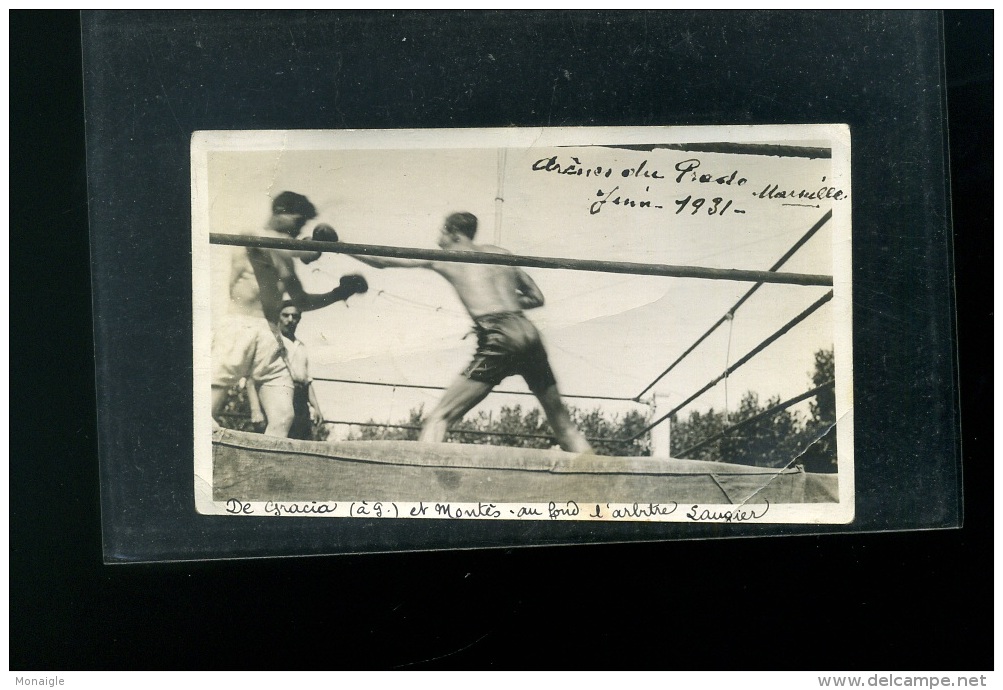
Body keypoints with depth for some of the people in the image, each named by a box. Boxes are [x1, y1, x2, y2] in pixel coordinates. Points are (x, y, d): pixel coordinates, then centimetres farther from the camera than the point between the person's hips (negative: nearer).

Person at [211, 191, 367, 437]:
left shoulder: (286, 259, 24)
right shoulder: (252, 237, 3)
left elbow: (301, 301, 30)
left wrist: (337, 294, 21)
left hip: (271, 338, 7)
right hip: (239, 330, -7)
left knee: (284, 417, -8)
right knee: (209, 410, -12)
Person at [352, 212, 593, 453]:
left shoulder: (447, 256, 15)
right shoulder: (501, 253, 25)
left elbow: (382, 261, 22)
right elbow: (537, 298, 28)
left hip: (499, 338, -5)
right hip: (528, 332, 5)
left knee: (439, 418, -1)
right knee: (562, 422, 17)